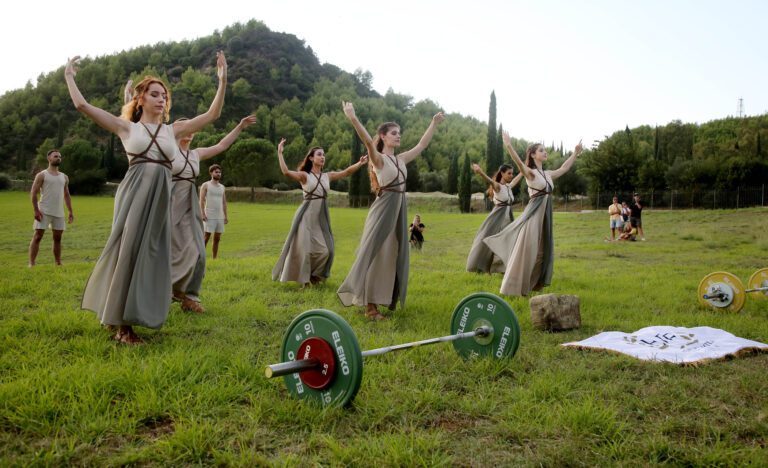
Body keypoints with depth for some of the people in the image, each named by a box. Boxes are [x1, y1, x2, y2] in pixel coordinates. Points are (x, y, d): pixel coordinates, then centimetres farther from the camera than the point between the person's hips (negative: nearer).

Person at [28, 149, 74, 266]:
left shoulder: (64, 177, 15)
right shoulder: (42, 175, 0)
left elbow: (67, 195, 18)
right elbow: (33, 193, -5)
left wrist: (70, 211, 10)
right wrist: (35, 210, -15)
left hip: (59, 213, 5)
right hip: (44, 212, -5)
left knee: (57, 238, 9)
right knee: (37, 236, -7)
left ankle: (58, 264, 16)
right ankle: (31, 264, -8)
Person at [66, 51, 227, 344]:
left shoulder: (174, 130, 16)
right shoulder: (126, 127, 9)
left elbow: (212, 114, 13)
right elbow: (82, 105, 6)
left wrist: (222, 81, 8)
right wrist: (69, 76, 16)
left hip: (160, 195, 3)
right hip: (134, 191, -3)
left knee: (150, 254, 4)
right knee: (128, 250, -4)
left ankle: (119, 315, 22)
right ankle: (123, 324, 5)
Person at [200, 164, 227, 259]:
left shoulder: (222, 187, 15)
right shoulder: (206, 185, -1)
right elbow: (201, 201, -8)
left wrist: (226, 216, 9)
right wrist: (202, 214, -18)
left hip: (220, 217, 5)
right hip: (209, 217, -5)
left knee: (217, 239, 6)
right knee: (206, 238, -8)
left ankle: (215, 259, 11)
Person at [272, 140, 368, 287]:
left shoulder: (328, 176, 10)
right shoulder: (304, 175, -3)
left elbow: (346, 172, 0)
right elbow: (286, 172, -20)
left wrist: (360, 163, -14)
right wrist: (279, 152, -22)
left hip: (322, 216, 5)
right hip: (307, 214, -5)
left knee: (325, 249, 1)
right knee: (306, 247, -3)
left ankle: (315, 275, 23)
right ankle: (304, 278, 14)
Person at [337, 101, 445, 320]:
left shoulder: (400, 159, 13)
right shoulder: (379, 159, -9)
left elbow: (422, 145, 22)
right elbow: (368, 142, -28)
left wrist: (434, 123, 22)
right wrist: (353, 119, -43)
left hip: (399, 209, 8)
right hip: (384, 209, -8)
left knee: (394, 255, 12)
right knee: (377, 254, -5)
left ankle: (386, 299, 23)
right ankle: (370, 306, -1)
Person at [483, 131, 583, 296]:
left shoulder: (547, 174, 15)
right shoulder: (530, 173, -8)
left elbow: (564, 168, 28)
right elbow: (519, 162, -26)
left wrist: (576, 153, 31)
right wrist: (508, 145, -41)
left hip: (545, 215, 8)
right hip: (534, 214, -8)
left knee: (542, 251, 11)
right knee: (526, 249, -7)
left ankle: (533, 284, 24)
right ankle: (515, 287, -1)